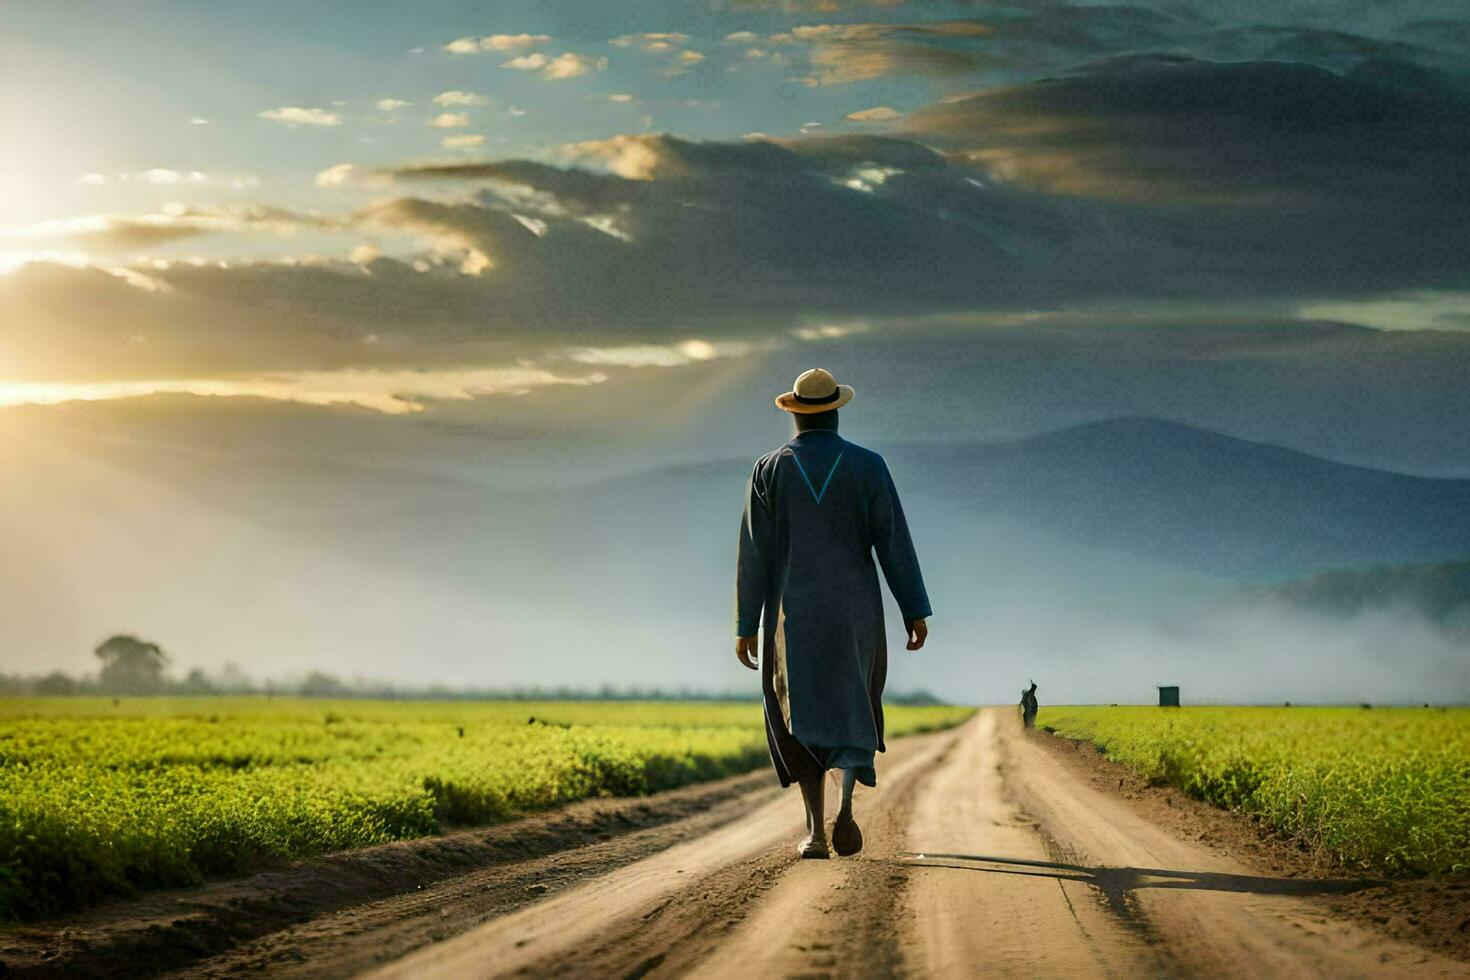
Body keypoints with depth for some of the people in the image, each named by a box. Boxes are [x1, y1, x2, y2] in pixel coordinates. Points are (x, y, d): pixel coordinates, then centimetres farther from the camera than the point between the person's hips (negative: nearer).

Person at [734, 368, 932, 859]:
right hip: (855, 611, 0)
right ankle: (845, 805, -12)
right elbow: (894, 541, -5)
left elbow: (754, 553, -2)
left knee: (803, 716, 10)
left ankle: (816, 831, -3)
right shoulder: (868, 466, -1)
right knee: (850, 709, 14)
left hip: (793, 612, 0)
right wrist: (915, 611, -2)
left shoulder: (768, 470, 0)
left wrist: (746, 626, 2)